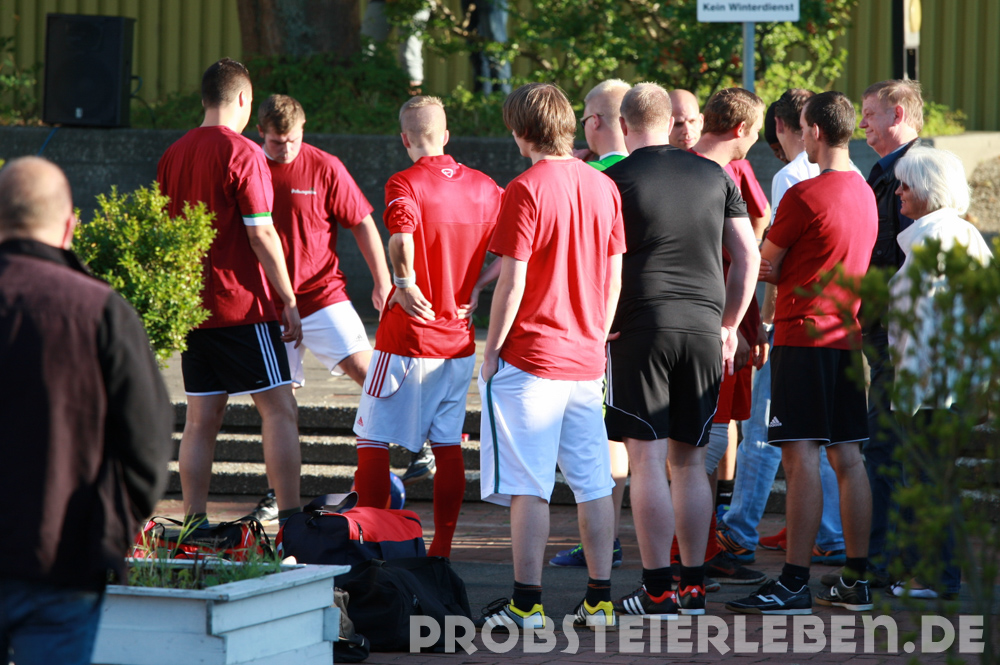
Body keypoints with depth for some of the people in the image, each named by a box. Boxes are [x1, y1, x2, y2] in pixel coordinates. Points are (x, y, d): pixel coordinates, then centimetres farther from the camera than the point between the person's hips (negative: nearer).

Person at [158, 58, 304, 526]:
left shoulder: (172, 155, 11)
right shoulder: (242, 153, -10)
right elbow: (261, 234, -13)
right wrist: (289, 301, -7)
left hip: (190, 306, 7)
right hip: (242, 306, -7)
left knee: (201, 417, 8)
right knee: (279, 407, -4)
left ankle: (194, 524, 6)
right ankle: (290, 520, -10)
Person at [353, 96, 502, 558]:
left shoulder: (405, 185, -12)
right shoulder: (484, 187, 4)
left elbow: (401, 243, -30)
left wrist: (404, 286, -15)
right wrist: (475, 286, 8)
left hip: (407, 334, -5)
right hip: (459, 338, 5)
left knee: (372, 439, 4)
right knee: (448, 443, 12)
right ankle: (442, 548, 12)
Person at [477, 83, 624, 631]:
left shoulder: (527, 190, -12)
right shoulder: (603, 187, 7)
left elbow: (512, 281, -13)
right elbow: (614, 276, 11)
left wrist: (491, 349, -5)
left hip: (531, 356, -6)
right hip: (586, 358, 6)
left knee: (527, 485, -3)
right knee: (593, 482, 9)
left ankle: (527, 602, -3)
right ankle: (599, 599, 11)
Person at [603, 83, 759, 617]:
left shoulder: (615, 179, -3)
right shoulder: (715, 176, 10)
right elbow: (748, 257, 10)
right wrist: (729, 325, 19)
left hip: (640, 328, -4)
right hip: (703, 328, 4)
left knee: (647, 461, -2)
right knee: (689, 462, 11)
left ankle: (658, 589, -5)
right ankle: (694, 586, 11)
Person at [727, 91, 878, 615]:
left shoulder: (804, 195, -14)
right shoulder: (865, 193, 12)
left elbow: (763, 266, -4)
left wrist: (774, 272, 16)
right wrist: (787, 271, 7)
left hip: (804, 336, -8)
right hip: (849, 336, 8)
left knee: (801, 457, -9)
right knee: (847, 457, 10)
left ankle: (794, 582, -11)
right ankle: (857, 581, 12)